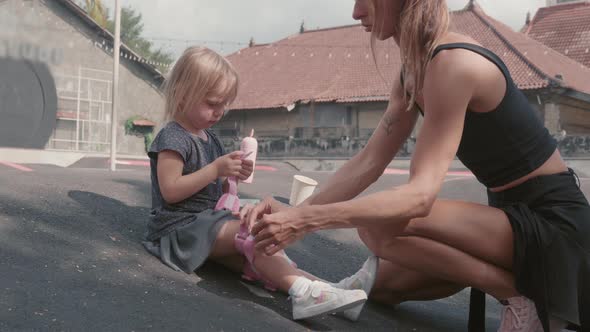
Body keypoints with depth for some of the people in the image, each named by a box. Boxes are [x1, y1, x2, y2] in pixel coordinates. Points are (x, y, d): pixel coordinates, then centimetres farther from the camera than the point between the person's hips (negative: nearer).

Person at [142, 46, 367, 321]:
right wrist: (215, 169, -24)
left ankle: (312, 285, -29)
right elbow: (170, 191, -21)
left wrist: (231, 177, 1)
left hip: (207, 220, 10)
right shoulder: (172, 138, -13)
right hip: (181, 226, -10)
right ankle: (302, 291, -42)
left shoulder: (210, 140, 17)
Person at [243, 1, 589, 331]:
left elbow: (420, 196, -32)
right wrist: (295, 212, -8)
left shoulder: (454, 64, -26)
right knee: (383, 284, 11)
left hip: (552, 219, -9)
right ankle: (519, 277, 17)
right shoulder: (414, 72, 4)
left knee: (381, 226, -26)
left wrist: (307, 220, -33)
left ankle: (521, 294, -10)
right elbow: (368, 163, 2)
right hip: (515, 212, 9)